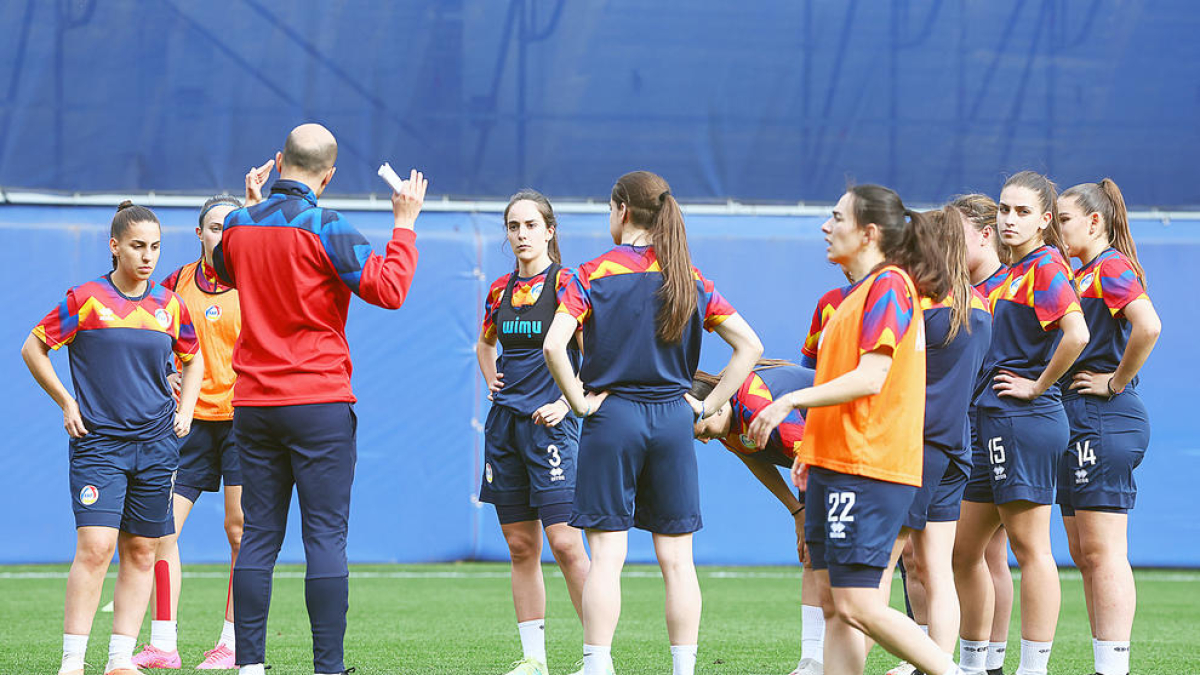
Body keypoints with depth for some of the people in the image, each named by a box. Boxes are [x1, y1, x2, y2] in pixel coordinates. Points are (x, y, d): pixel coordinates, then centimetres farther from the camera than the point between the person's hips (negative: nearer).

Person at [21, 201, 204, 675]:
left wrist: (184, 409, 14)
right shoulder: (86, 300, -4)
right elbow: (33, 348, 5)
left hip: (156, 443, 4)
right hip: (97, 442, -4)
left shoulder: (170, 306, 8)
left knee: (141, 553, 4)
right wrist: (66, 403, 1)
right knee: (95, 546, -15)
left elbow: (193, 358, 26)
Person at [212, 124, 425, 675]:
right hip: (318, 402, -5)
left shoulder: (240, 226, 6)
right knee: (326, 536, -4)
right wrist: (405, 223, -3)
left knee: (258, 535, 8)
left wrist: (251, 204, 31)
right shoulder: (325, 229, -10)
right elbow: (389, 289, -12)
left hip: (252, 403, 5)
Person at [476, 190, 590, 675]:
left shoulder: (564, 282, -5)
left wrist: (567, 402, -15)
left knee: (564, 543, -13)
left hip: (549, 422, -6)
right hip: (505, 424, 6)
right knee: (521, 546, 6)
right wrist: (492, 380, 14)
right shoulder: (500, 290, 13)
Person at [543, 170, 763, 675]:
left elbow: (553, 345, -18)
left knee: (606, 554, -1)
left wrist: (579, 401, -8)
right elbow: (749, 345, 3)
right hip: (673, 422, 3)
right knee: (677, 559, 6)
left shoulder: (593, 275, -5)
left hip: (612, 417, -3)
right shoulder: (689, 279, 5)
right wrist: (708, 404, 5)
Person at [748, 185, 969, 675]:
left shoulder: (889, 286, -11)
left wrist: (792, 400, -17)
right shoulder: (862, 290, 19)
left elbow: (869, 379, -19)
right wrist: (813, 449, 20)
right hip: (836, 465, 10)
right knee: (836, 607, 5)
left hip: (867, 469, -10)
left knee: (859, 606, -13)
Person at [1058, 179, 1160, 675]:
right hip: (1079, 423, 10)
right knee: (1084, 554, 10)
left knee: (1102, 552, -11)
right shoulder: (1081, 275, 19)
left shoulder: (1112, 268, -10)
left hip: (1105, 421, -10)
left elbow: (1148, 326, -26)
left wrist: (1117, 382, -17)